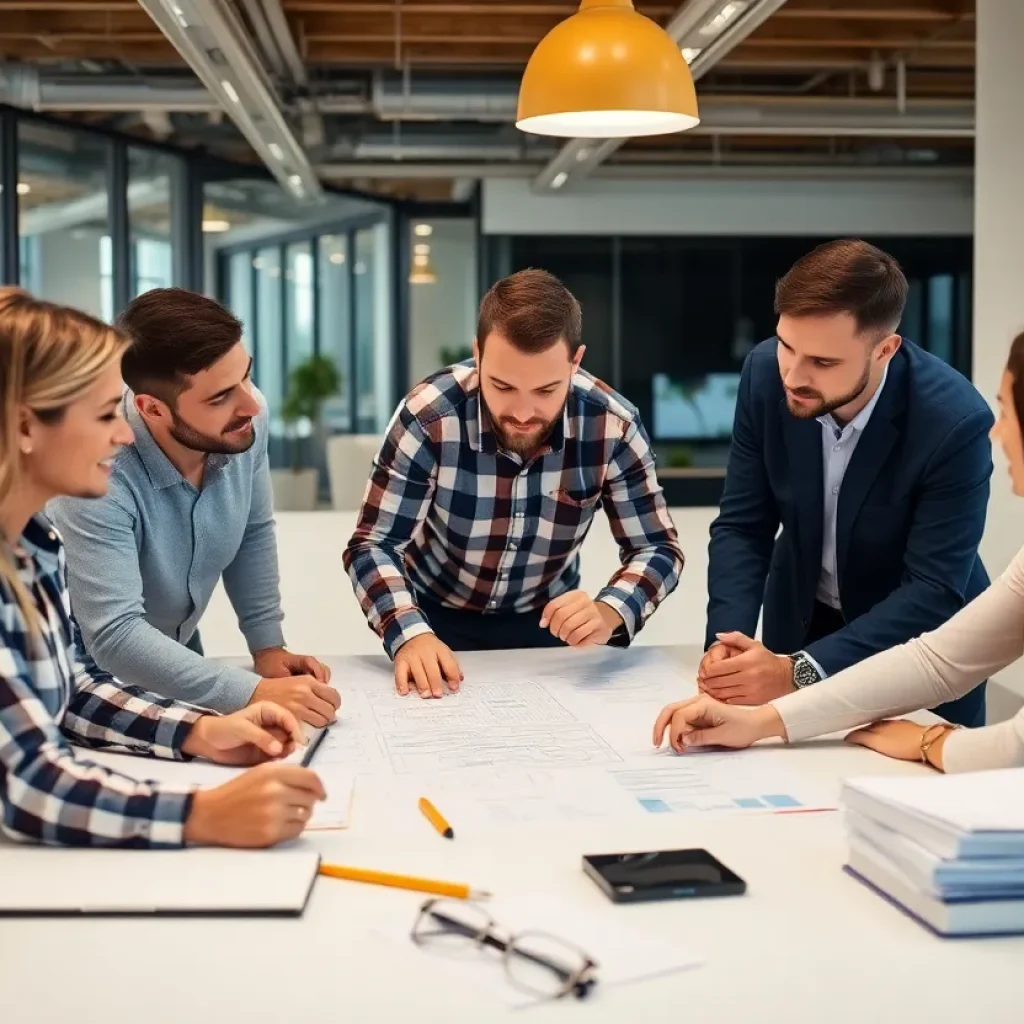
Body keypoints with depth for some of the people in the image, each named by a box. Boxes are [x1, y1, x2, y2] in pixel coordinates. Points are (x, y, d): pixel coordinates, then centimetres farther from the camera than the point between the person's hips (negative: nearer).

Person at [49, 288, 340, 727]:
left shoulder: (246, 422, -13)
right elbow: (115, 637, -35)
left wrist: (267, 645, -4)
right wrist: (256, 693, -40)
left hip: (177, 658, 5)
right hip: (95, 679, -5)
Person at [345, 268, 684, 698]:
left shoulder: (613, 426, -20)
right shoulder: (428, 417, -25)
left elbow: (657, 548, -12)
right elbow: (372, 546, -20)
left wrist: (609, 613, -34)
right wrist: (410, 635, -39)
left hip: (548, 620, 2)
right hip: (438, 619, -1)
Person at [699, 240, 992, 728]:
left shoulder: (954, 421, -29)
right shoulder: (765, 373, -18)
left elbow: (934, 591, -28)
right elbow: (742, 526, -11)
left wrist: (799, 673, -38)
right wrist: (726, 640, -28)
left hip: (917, 644, -3)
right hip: (802, 621, 3)